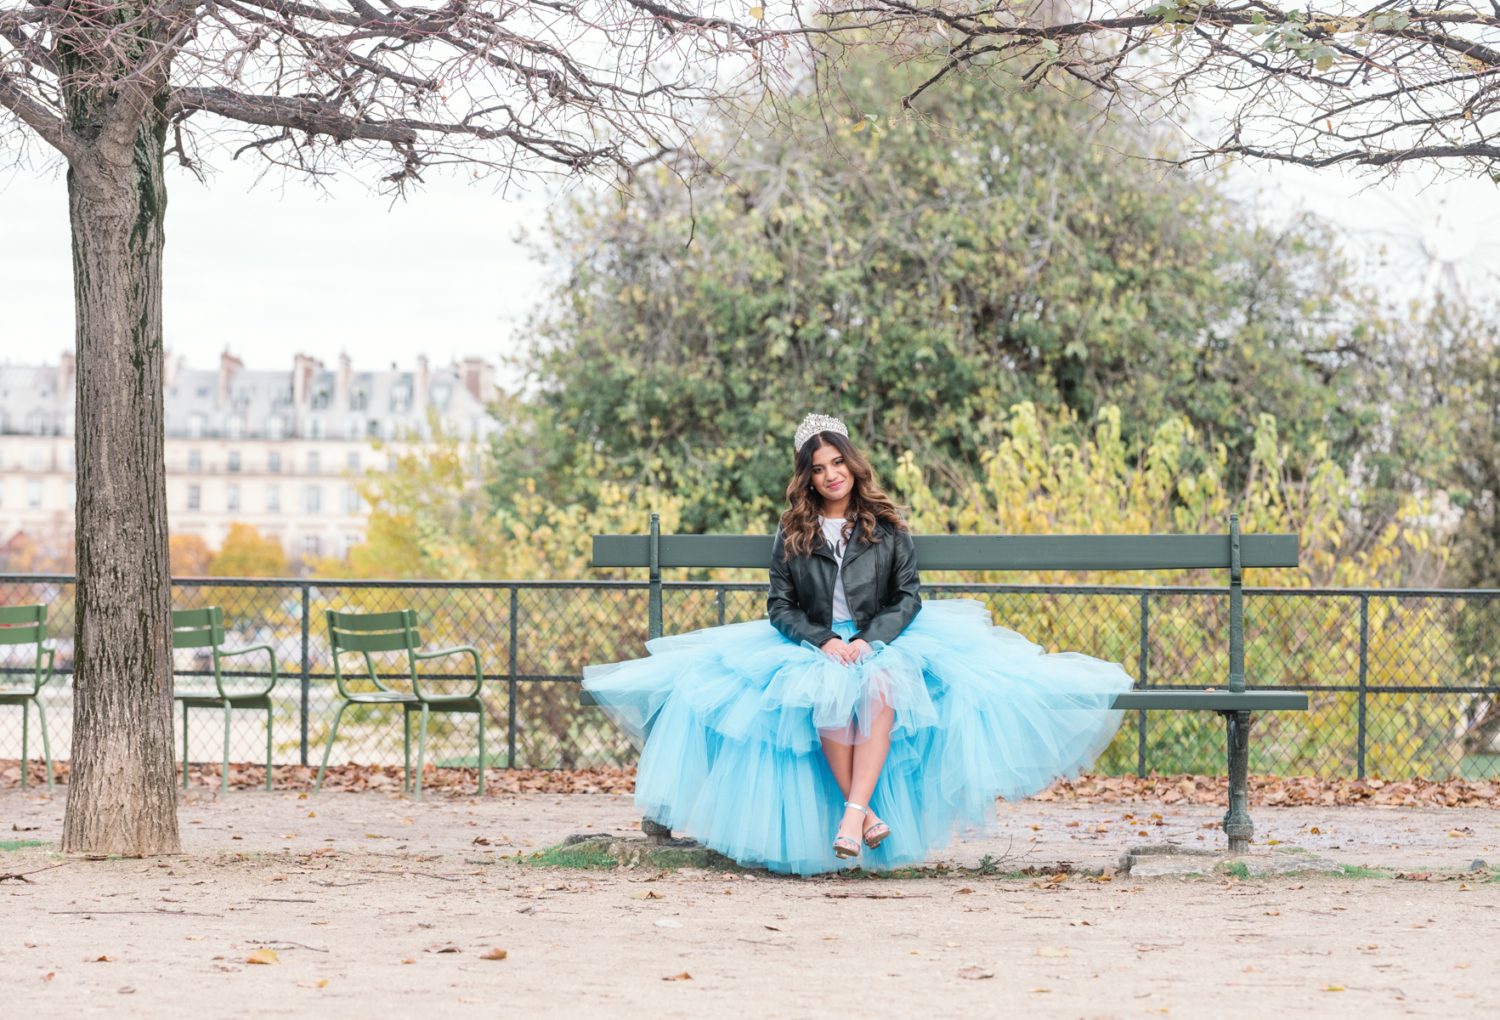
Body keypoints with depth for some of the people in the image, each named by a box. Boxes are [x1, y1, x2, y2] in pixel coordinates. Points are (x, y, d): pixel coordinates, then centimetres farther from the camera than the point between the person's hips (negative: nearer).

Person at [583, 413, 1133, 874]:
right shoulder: (792, 534, 11)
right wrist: (821, 641, -13)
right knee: (828, 694, -36)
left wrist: (871, 640, -12)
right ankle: (866, 817, -38)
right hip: (812, 649, 0)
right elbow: (781, 607, 6)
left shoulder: (887, 528, 10)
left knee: (881, 688, -37)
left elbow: (908, 597, 5)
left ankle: (854, 812, -46)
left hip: (885, 642, 0)